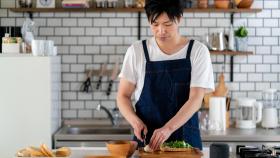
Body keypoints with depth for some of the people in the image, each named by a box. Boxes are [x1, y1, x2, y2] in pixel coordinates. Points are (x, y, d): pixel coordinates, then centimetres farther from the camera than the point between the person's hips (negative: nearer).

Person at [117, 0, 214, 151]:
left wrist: (168, 128, -25)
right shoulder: (136, 51, 0)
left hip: (186, 139, -1)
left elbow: (196, 99, -11)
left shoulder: (198, 51, -4)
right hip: (146, 138, 1)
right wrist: (135, 122, -15)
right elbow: (123, 96, 4)